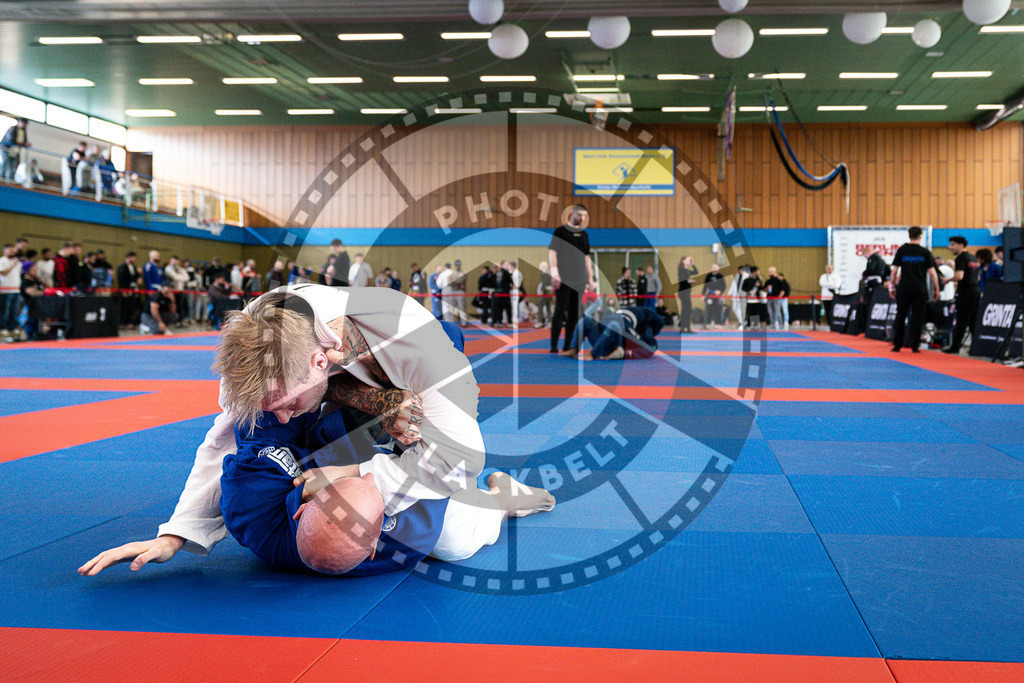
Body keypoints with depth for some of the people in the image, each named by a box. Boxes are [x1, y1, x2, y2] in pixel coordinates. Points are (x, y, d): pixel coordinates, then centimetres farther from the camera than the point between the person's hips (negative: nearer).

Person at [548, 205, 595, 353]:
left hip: (578, 279, 6)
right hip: (563, 279, -6)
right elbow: (552, 252, -6)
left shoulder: (583, 234, 17)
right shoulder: (560, 231, 0)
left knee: (574, 314, 5)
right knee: (560, 311, -9)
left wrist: (590, 278, 16)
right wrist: (555, 273, -16)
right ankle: (553, 347, -7)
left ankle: (567, 347, 10)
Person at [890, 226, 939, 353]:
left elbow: (895, 270, 2)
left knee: (900, 316, 8)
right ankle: (915, 346, 3)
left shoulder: (901, 250, 2)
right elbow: (932, 272, -1)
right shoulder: (925, 252, 0)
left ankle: (897, 345, 9)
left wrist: (892, 285, 12)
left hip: (904, 289, 1)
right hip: (920, 289, -1)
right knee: (917, 318, 3)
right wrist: (936, 289, 6)